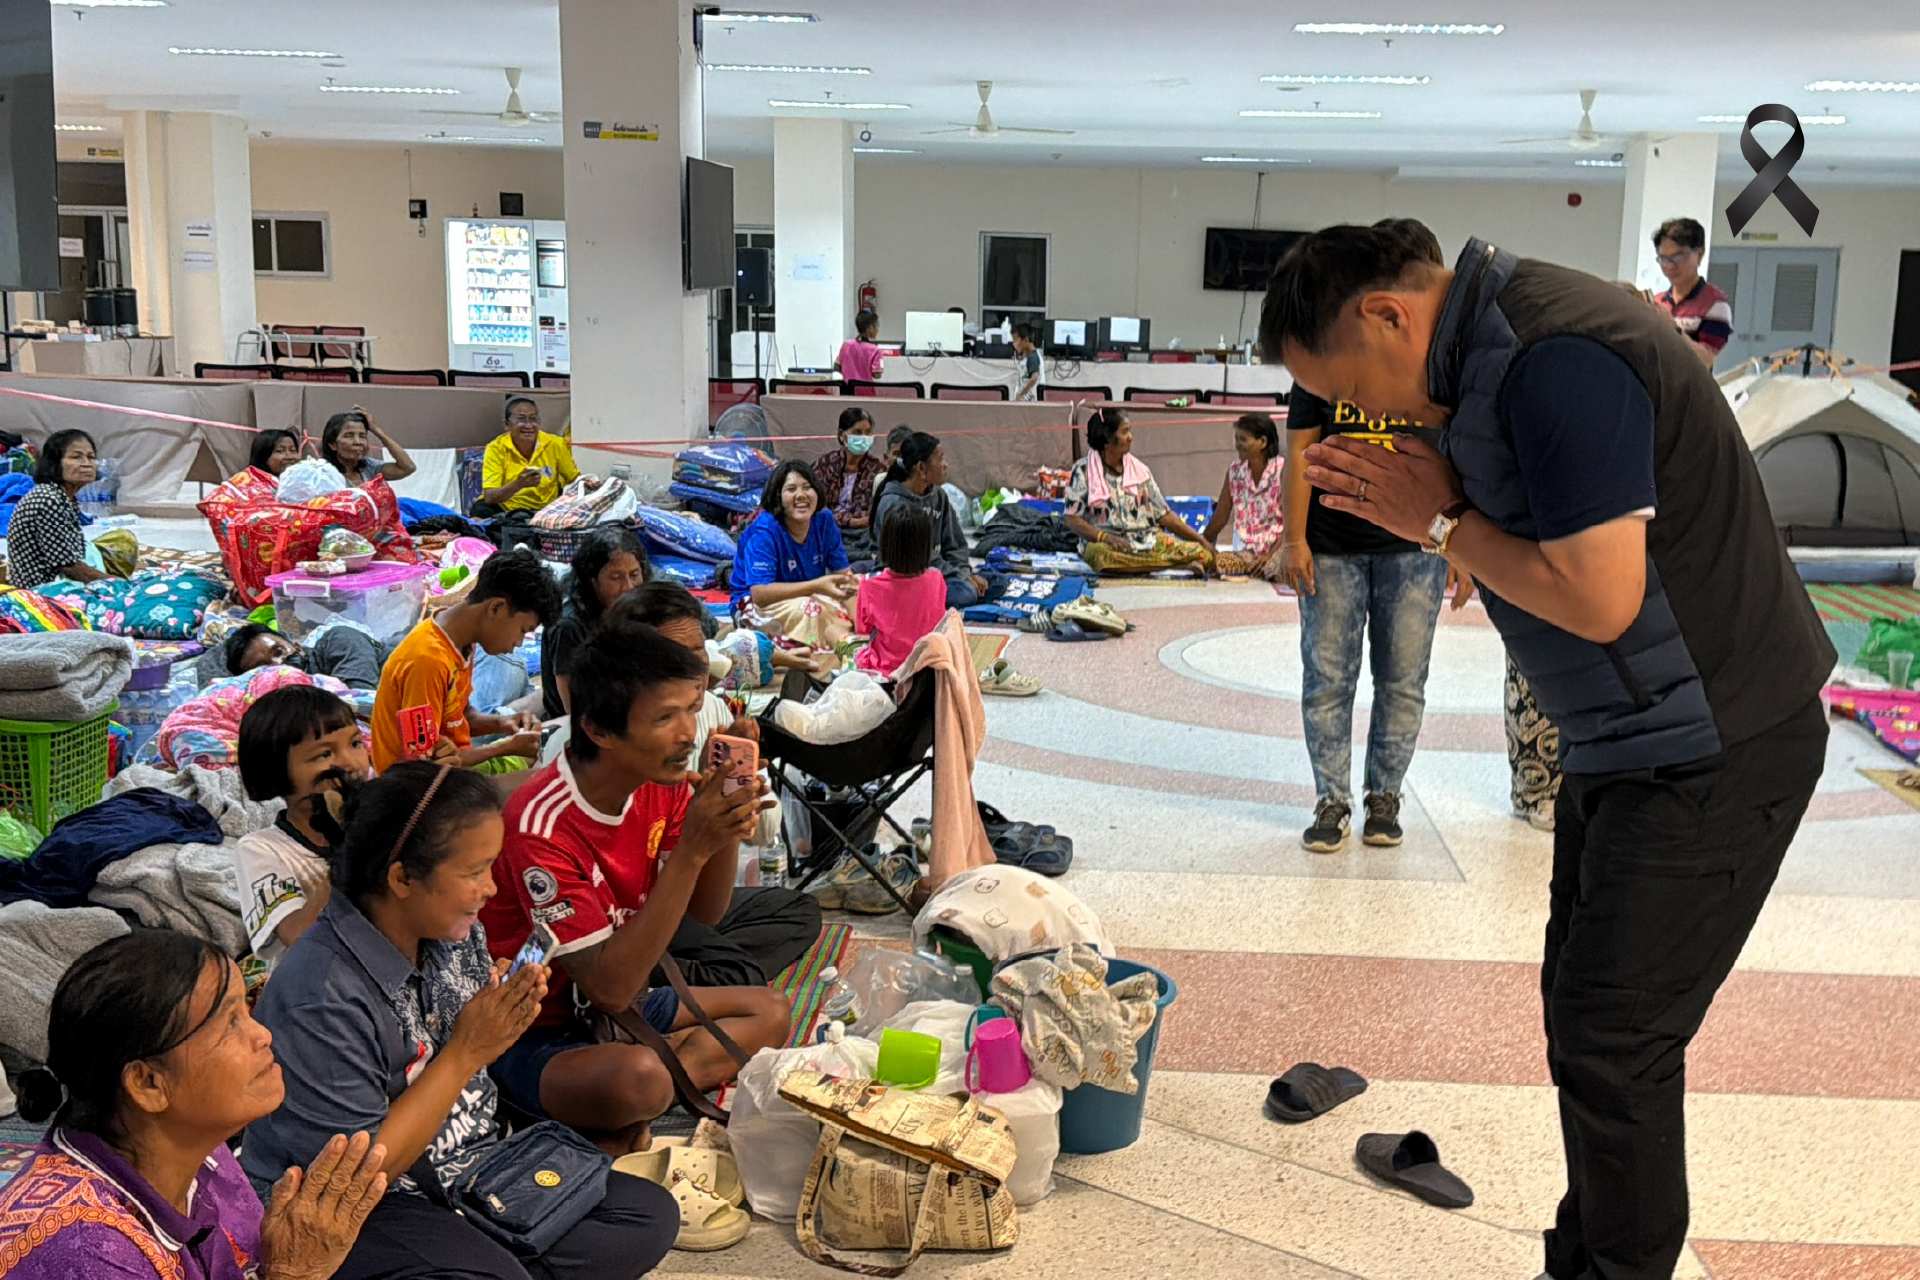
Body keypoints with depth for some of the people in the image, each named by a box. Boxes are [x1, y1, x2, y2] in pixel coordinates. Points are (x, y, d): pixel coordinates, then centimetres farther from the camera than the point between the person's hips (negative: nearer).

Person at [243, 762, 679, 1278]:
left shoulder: (457, 933, 0)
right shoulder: (320, 997, -25)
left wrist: (504, 1016, -8)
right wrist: (465, 1052, -23)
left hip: (472, 1168, 8)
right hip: (362, 1211, -8)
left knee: (651, 1214, -5)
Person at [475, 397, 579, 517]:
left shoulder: (555, 445, -5)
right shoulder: (496, 448, -10)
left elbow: (576, 481, 5)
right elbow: (489, 498, -18)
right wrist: (519, 484, -35)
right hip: (505, 510, -3)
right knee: (481, 509, -31)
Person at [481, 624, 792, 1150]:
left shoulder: (660, 783, -7)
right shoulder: (542, 826, -30)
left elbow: (707, 913, 2)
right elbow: (610, 987, -30)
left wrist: (727, 826, -20)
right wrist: (692, 850, -35)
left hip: (616, 998, 9)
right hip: (532, 1031, -9)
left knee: (770, 1012, 6)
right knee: (638, 1077, -38)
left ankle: (616, 1124, -7)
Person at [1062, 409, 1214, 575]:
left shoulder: (1139, 469, 13)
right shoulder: (1083, 470, 2)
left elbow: (1163, 514, 14)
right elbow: (1072, 519, -3)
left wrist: (1200, 540, 6)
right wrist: (1105, 537, -19)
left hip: (1148, 540, 3)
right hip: (1105, 542, -3)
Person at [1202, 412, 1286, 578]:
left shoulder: (1282, 470, -5)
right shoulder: (1234, 470, 9)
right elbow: (1220, 518, 15)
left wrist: (1270, 555, -19)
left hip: (1276, 550, -4)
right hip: (1245, 551, 4)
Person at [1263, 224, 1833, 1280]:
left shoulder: (1558, 360, -24)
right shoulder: (1495, 342, 7)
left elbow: (1597, 597, -27)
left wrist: (1440, 521, -15)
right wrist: (1427, 509, 0)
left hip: (1710, 754, -10)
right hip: (1626, 745, 10)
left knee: (1612, 1037, -2)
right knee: (1582, 1009, 17)